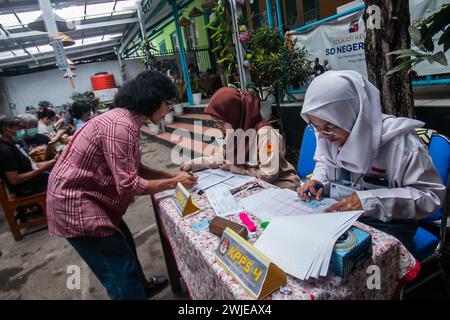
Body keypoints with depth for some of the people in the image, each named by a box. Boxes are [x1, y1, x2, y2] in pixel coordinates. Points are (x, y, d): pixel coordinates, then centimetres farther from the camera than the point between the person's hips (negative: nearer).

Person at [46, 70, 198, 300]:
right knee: (121, 269, -2)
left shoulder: (126, 120, 6)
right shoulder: (120, 126, -26)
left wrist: (172, 174, 0)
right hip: (74, 203, -11)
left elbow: (133, 170, 9)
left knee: (124, 245, 25)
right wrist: (174, 183, -16)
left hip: (84, 197, 11)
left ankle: (141, 286, 48)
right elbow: (128, 185, -27)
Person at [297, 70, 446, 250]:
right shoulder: (329, 133, -2)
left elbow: (431, 195, -15)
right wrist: (318, 181, -6)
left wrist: (370, 201, -26)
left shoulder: (399, 142, -20)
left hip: (387, 224, -5)